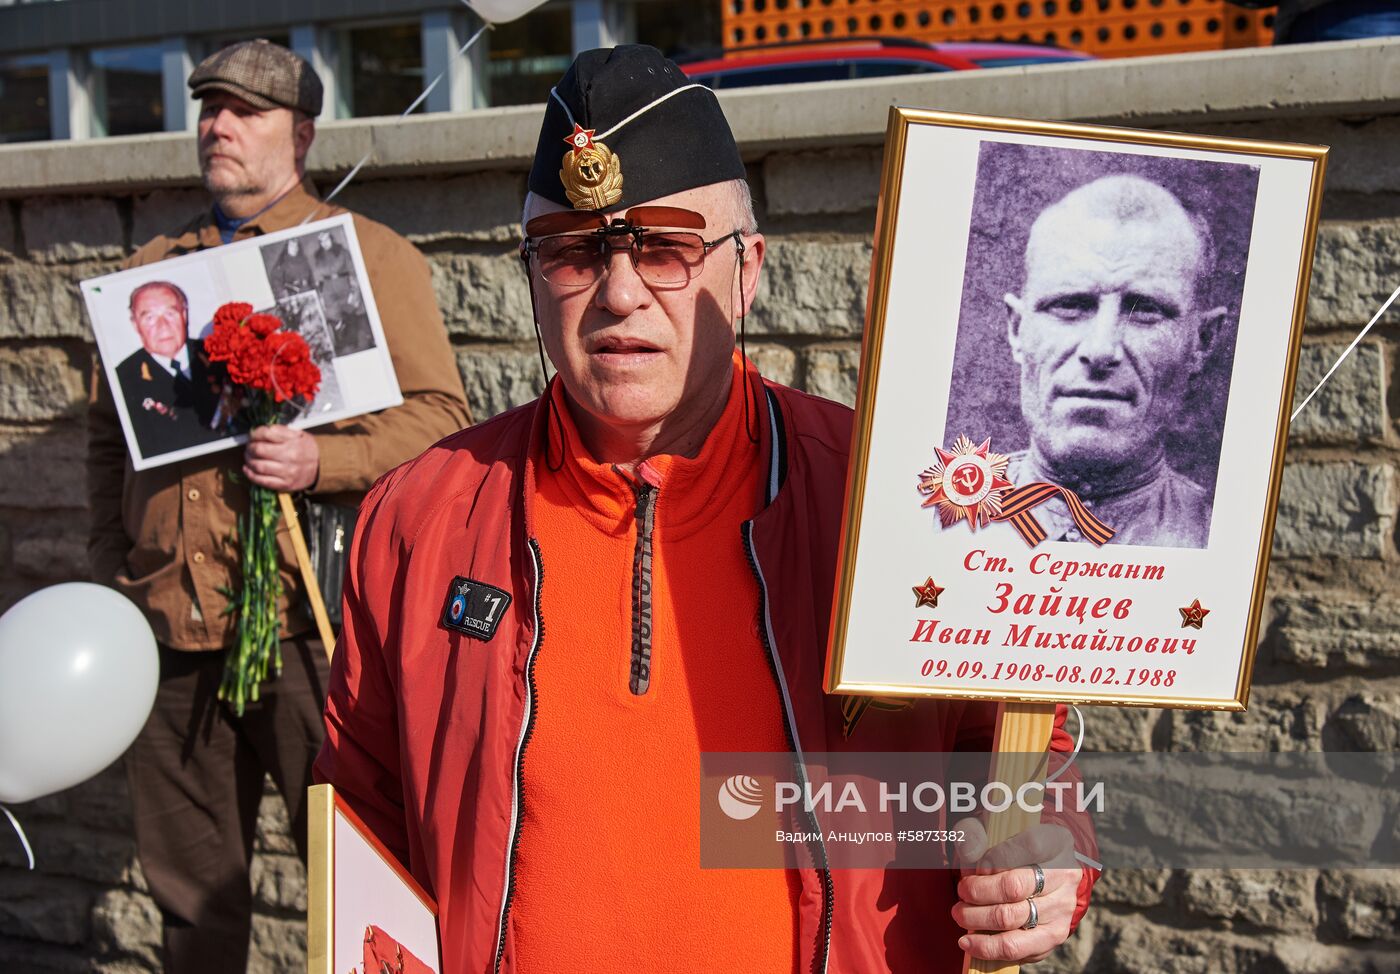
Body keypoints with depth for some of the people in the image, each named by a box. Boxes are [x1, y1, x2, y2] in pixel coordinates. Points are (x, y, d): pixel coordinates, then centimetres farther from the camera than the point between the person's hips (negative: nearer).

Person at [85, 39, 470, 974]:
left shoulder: (370, 253, 2)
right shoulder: (148, 270, 16)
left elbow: (441, 413, -5)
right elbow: (106, 431, 22)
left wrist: (322, 461, -20)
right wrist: (112, 559, 12)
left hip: (309, 623, -5)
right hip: (169, 628, 5)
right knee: (191, 892, 16)